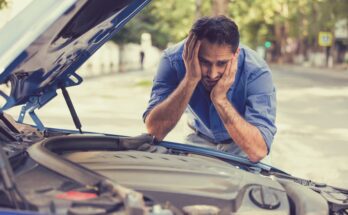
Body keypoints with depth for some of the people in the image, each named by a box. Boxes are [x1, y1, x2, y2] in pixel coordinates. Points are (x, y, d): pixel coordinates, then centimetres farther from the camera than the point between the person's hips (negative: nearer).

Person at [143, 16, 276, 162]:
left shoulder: (257, 72, -30)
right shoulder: (173, 59, -25)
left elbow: (258, 151, -37)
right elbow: (154, 131, -33)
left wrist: (220, 99, -42)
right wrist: (190, 80, -40)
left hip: (239, 146, -1)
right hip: (200, 138, 2)